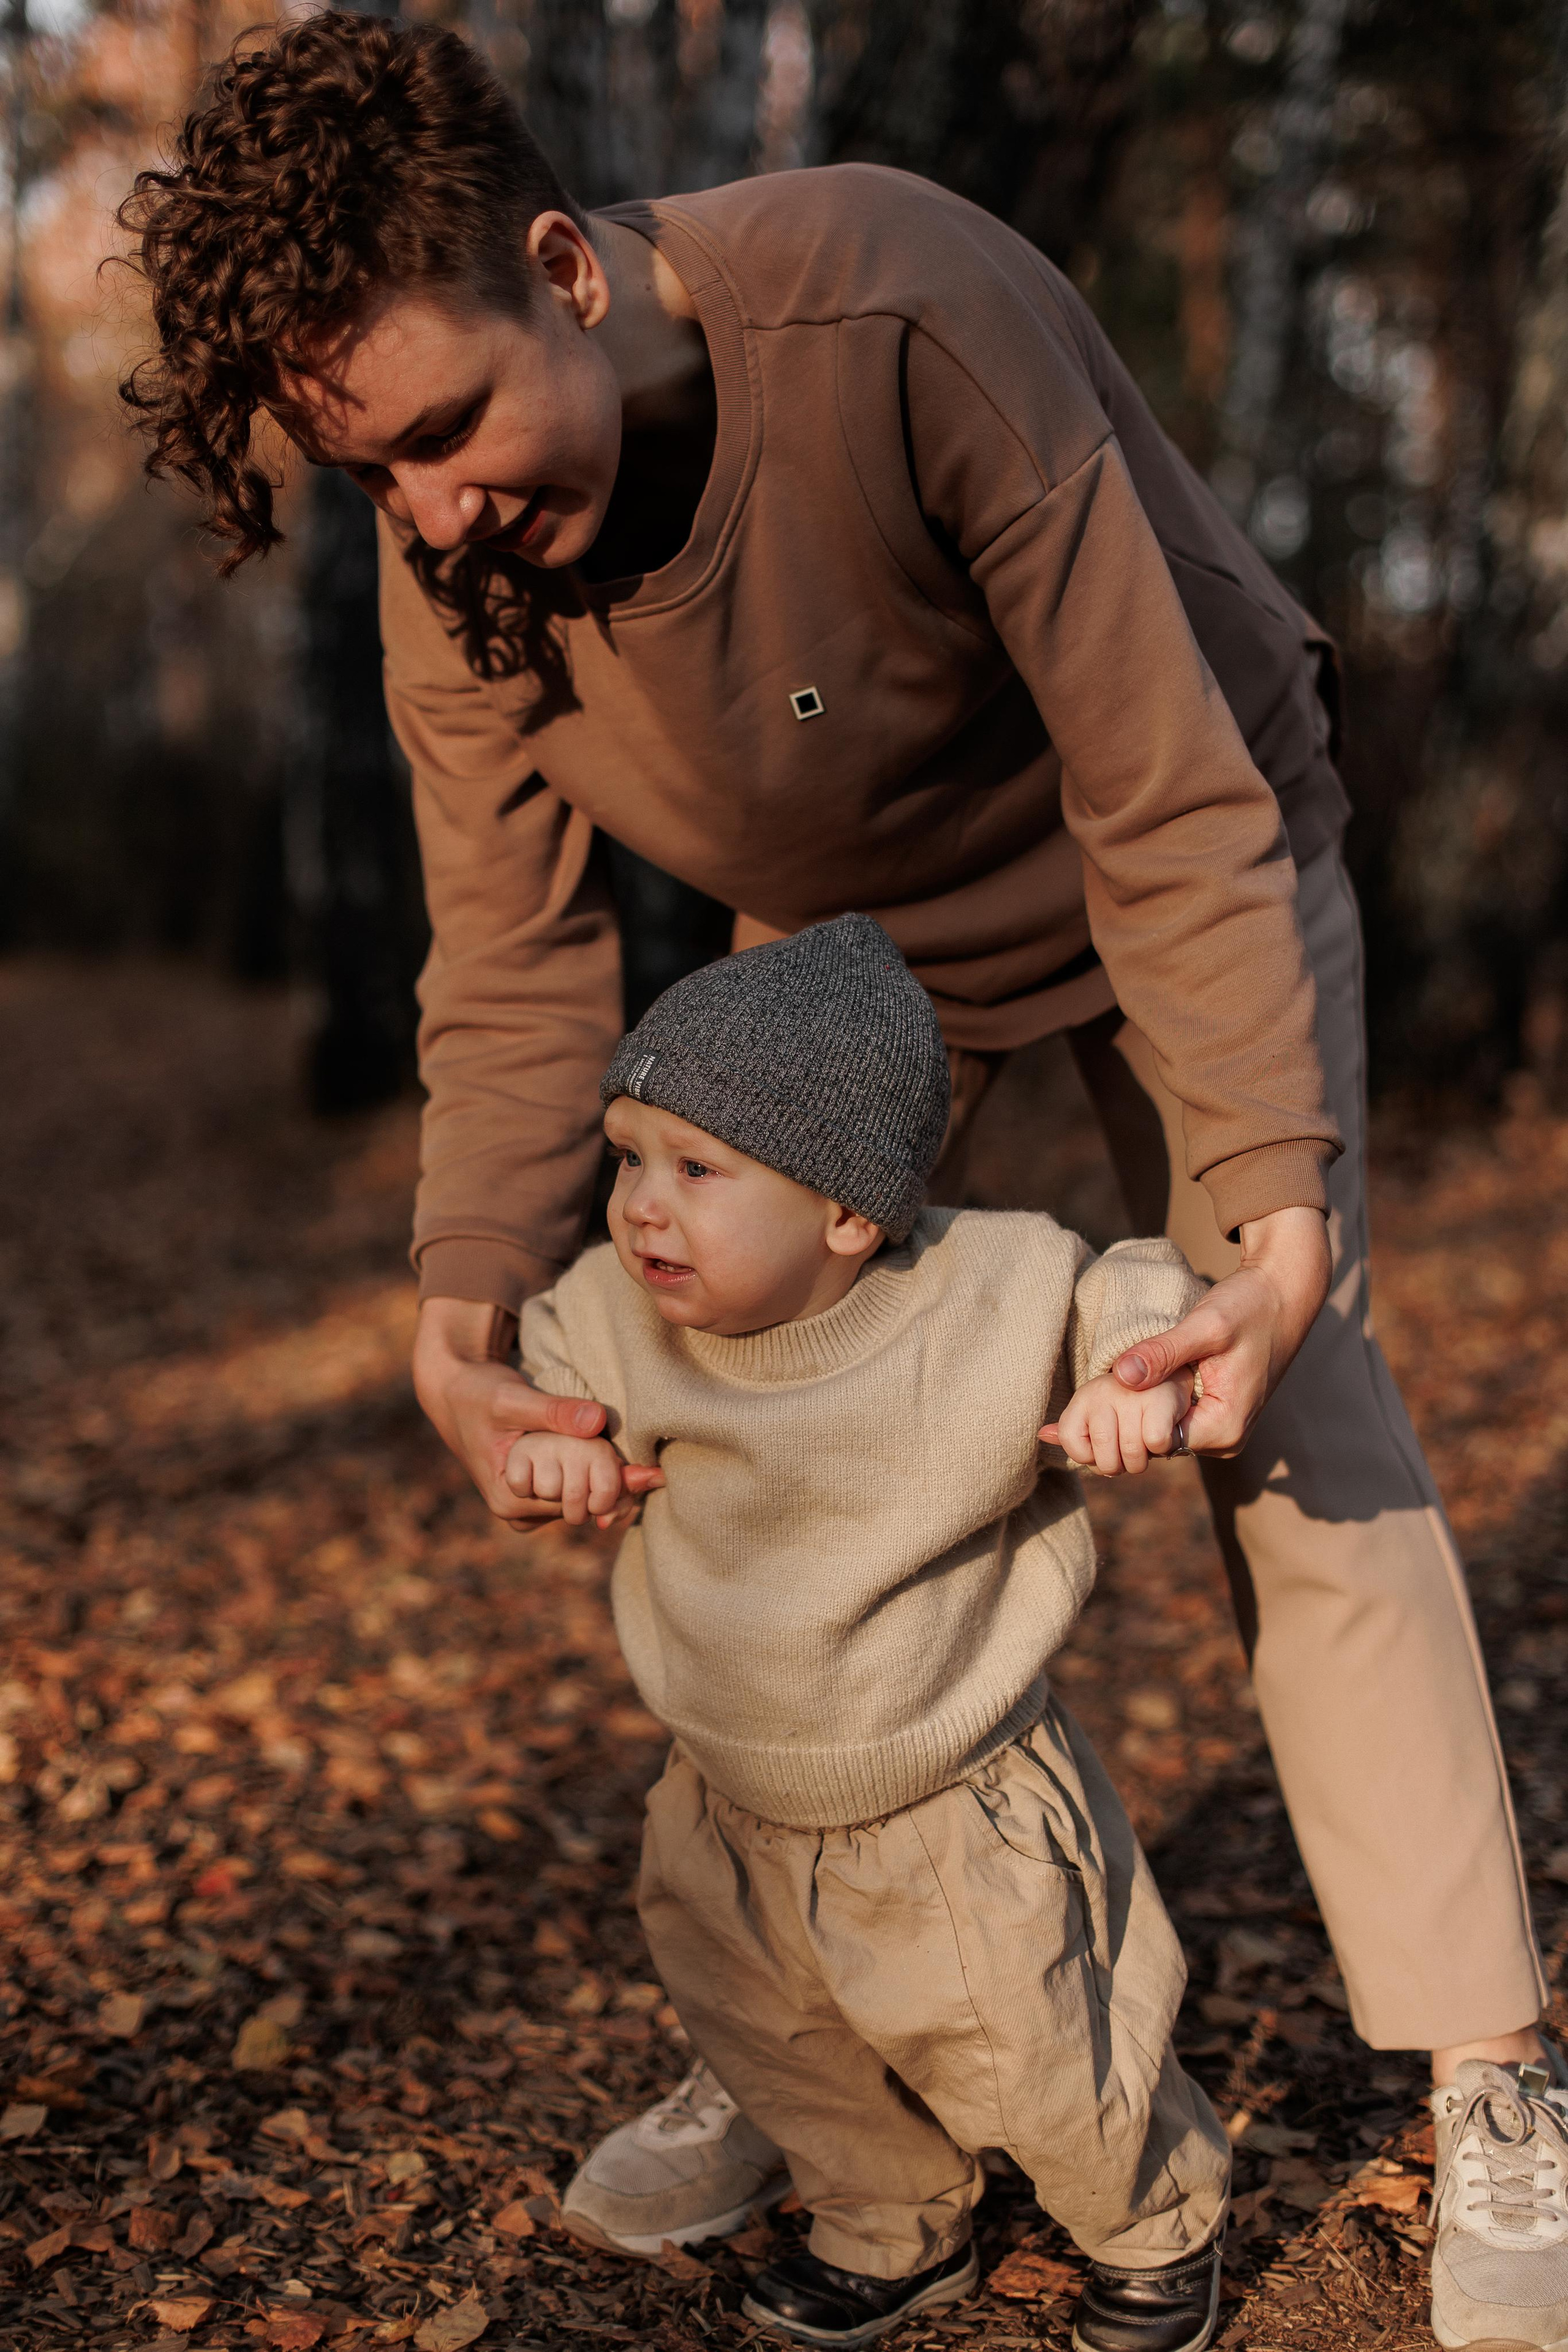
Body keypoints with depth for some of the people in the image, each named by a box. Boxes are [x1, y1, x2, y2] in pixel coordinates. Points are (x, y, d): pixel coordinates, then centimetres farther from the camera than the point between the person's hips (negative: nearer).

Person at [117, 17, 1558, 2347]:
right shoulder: (445, 551, -21)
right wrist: (471, 1302, -30)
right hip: (845, 917, 5)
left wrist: (1280, 1195, -39)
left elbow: (1171, 805, -34)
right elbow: (516, 959, -16)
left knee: (1293, 1418, -12)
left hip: (1178, 842, -4)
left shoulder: (904, 311, -38)